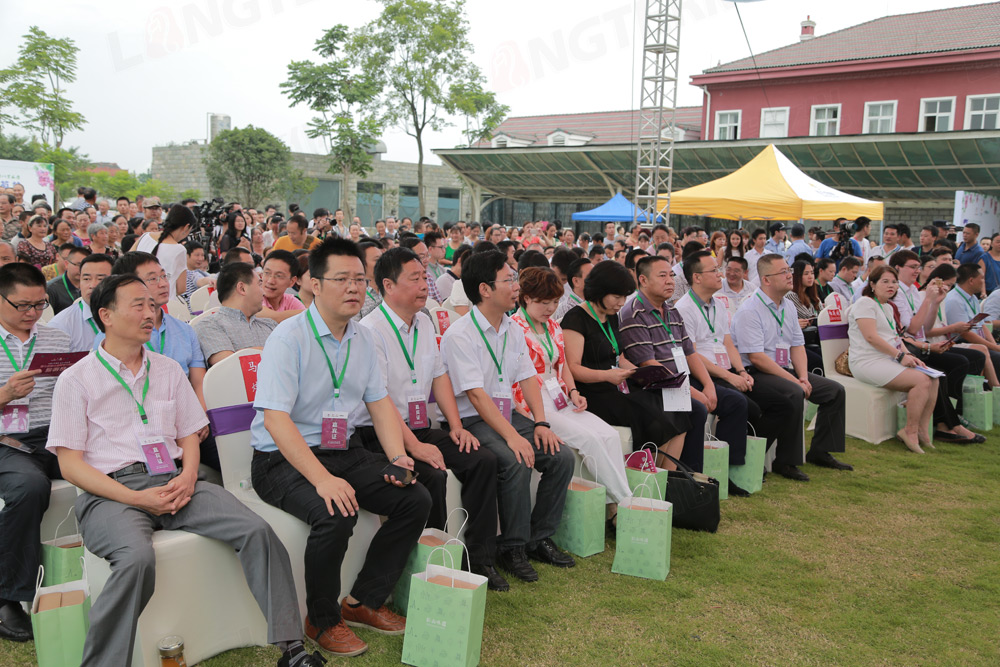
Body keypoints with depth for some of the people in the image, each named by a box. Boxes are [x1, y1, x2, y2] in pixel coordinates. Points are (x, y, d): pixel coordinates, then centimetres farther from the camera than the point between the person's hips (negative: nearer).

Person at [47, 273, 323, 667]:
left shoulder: (168, 370, 19)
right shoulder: (76, 380, 5)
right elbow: (70, 463, -1)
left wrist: (187, 478, -5)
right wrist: (136, 498, -14)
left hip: (173, 482, 4)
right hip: (111, 491, -4)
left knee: (257, 531, -19)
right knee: (138, 559, -37)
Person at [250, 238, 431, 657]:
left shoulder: (363, 339, 7)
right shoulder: (289, 337, -15)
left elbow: (380, 402, 10)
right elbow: (275, 418, -23)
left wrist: (397, 456, -8)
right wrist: (322, 478, -32)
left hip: (342, 452, 7)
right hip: (283, 460, -7)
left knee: (416, 499, -9)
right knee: (335, 514, -33)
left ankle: (364, 601, 7)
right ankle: (323, 621, -6)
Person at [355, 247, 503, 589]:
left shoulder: (424, 323, 12)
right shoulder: (370, 330, -14)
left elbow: (439, 376, 16)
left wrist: (456, 426, 3)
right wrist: (414, 446, -26)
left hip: (421, 429, 8)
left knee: (483, 460, -9)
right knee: (433, 475, -30)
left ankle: (479, 557, 0)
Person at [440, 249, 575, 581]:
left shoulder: (512, 329, 11)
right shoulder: (459, 334, -14)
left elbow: (528, 379, 11)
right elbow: (476, 395, -21)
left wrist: (541, 423, -5)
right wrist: (511, 435, -28)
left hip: (508, 414, 7)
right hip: (472, 420, -7)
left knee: (562, 456, -11)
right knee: (517, 462, -30)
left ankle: (539, 538, 4)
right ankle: (512, 547, -11)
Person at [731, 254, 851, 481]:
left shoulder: (788, 306, 12)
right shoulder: (749, 311, -16)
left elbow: (797, 345, 14)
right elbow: (757, 358, -21)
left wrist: (803, 377, -4)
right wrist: (794, 381, -21)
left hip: (785, 370, 9)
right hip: (755, 375, -9)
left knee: (835, 390, 4)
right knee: (794, 394, -34)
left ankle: (819, 452, 14)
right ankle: (785, 462, -20)